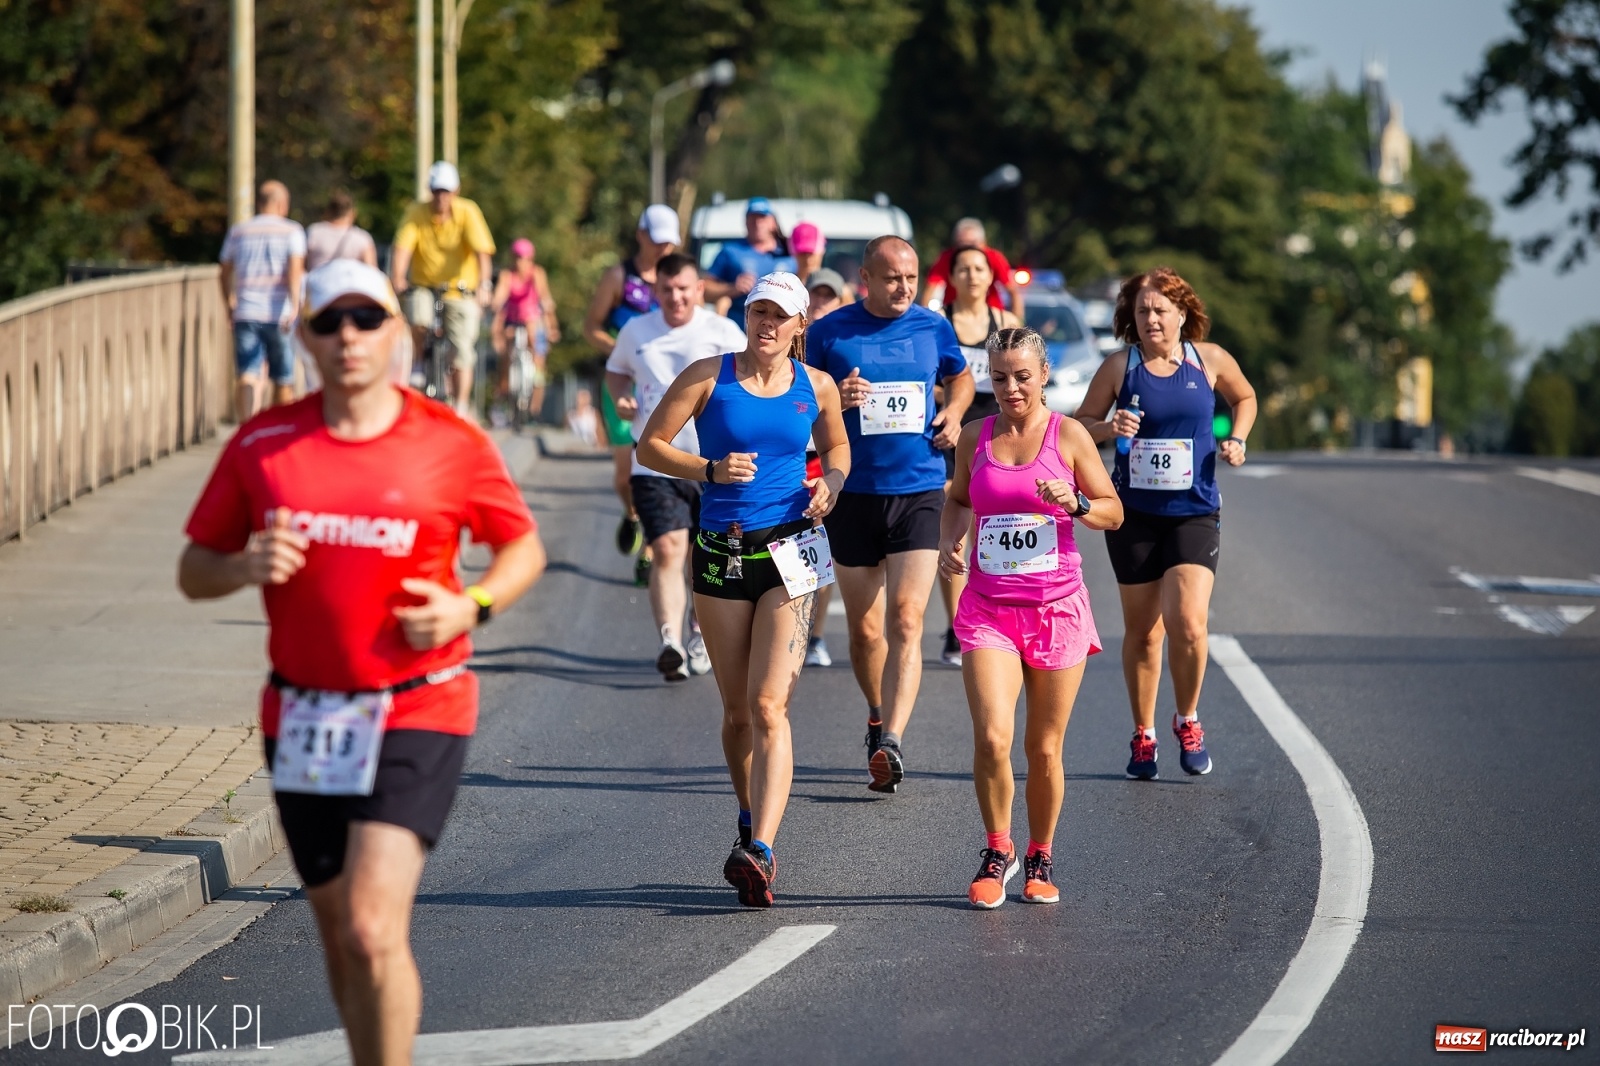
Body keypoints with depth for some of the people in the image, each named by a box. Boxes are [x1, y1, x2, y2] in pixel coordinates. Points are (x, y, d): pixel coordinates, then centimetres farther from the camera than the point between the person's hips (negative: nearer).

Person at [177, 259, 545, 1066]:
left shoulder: (452, 444, -4)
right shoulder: (263, 444, 1)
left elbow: (524, 547, 10)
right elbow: (194, 570, 8)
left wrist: (471, 606, -10)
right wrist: (246, 566, -15)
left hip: (418, 712, -4)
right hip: (302, 717, 4)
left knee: (373, 930, -17)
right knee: (339, 934, 13)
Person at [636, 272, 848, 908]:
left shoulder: (816, 388, 5)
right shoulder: (709, 378, 0)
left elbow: (837, 447, 23)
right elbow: (650, 445, 1)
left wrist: (830, 482, 2)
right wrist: (710, 470, -13)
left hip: (790, 552, -1)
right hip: (721, 552, 1)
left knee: (768, 706, -13)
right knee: (737, 711, 10)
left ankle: (761, 852, -23)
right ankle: (750, 824, 31)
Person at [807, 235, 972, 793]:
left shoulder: (933, 328, 5)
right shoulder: (830, 332, 0)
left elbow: (960, 376, 25)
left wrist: (954, 412, 4)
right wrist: (834, 399, -14)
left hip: (919, 491, 0)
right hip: (853, 495, 0)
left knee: (906, 617, -15)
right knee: (864, 627, 8)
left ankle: (891, 742, -24)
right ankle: (878, 717, 33)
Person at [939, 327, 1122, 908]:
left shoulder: (1069, 435, -1)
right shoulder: (974, 437, 6)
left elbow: (1114, 512, 5)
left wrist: (1074, 503, -15)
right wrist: (948, 541, 3)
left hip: (1056, 607, -1)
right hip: (988, 608, 1)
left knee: (1044, 748, 5)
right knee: (991, 739, -15)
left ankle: (1040, 859, 25)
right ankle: (997, 849, 6)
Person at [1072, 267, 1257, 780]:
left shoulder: (1210, 361, 0)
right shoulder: (1119, 366, -2)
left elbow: (1245, 398, 20)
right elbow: (1080, 423, 7)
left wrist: (1236, 439, 3)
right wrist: (1108, 428, -14)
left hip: (1195, 513, -1)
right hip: (1134, 514, 1)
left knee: (1188, 623, -16)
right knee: (1142, 630, 7)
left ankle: (1188, 721, 8)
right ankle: (1143, 736, 24)